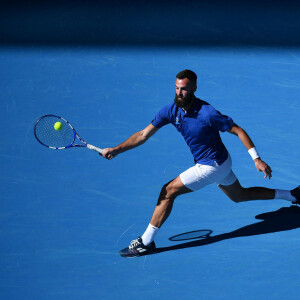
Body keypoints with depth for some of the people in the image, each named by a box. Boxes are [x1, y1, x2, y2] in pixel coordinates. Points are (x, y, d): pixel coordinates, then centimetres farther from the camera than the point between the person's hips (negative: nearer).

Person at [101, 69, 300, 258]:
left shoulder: (207, 113, -28)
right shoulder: (171, 110, -9)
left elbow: (238, 131, -18)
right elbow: (144, 135, -8)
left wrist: (257, 159, -20)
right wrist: (117, 150, -21)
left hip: (213, 166, -8)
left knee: (168, 191, -11)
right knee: (240, 195, 27)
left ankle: (146, 242, -2)